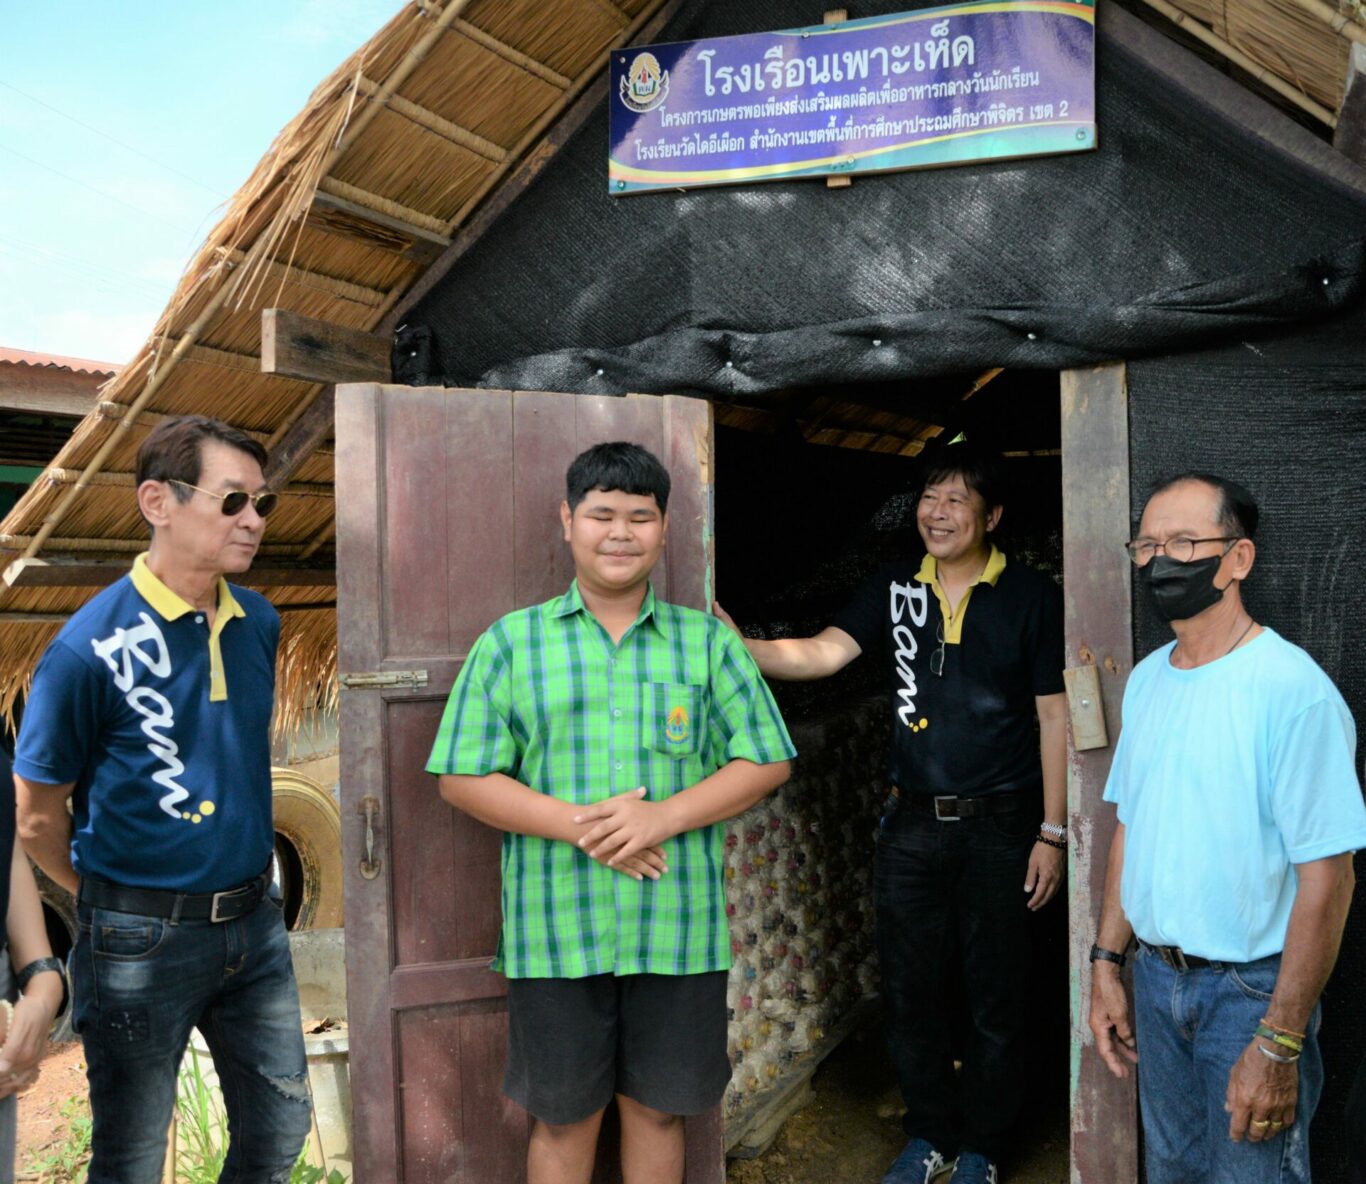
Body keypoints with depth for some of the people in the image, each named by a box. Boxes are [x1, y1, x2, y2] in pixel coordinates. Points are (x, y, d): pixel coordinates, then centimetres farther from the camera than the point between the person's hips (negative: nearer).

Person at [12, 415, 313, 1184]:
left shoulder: (258, 623, -1)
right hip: (143, 941, -5)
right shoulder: (92, 646, -18)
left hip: (254, 918, 5)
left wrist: (249, 887, 14)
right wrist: (112, 905, 3)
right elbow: (39, 814, -8)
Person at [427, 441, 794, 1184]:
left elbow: (767, 762, 2)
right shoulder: (510, 642, 2)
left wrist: (665, 816, -14)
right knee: (563, 1116, 13)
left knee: (656, 1108, 15)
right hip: (554, 930, 0)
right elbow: (462, 779, -2)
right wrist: (580, 825, -15)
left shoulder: (709, 642, 4)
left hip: (679, 928, 1)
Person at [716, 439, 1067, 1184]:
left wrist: (1052, 832, -7)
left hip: (1000, 827, -3)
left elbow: (1054, 716, -5)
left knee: (997, 997, 9)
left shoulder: (1031, 597, -5)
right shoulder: (894, 590, 3)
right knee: (911, 990, 13)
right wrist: (741, 647, -28)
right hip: (913, 824, 3)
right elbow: (824, 653, -10)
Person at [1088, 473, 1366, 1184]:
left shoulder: (1294, 689, -20)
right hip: (1156, 975, 7)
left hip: (1251, 989, -6)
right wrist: (1106, 962, 9)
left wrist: (1278, 1045, -20)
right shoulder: (1146, 680, 4)